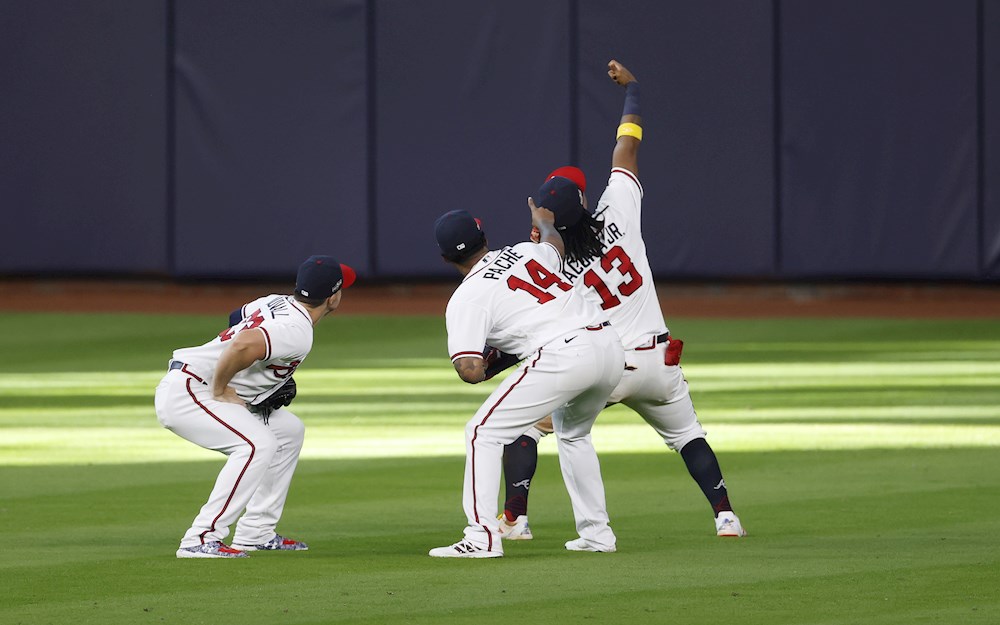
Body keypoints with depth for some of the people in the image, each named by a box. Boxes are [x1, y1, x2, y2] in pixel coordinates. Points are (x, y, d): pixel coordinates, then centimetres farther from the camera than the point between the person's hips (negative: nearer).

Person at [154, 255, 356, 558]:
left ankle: (256, 533, 17)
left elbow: (239, 317, 27)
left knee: (289, 430, 16)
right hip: (183, 393, -10)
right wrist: (220, 391, -22)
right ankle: (200, 540, -25)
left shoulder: (276, 303, 9)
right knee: (257, 444, -26)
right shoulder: (299, 332, -21)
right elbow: (243, 344, -38)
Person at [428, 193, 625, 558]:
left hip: (563, 355, -7)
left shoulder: (465, 298, 2)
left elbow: (470, 371, -8)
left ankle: (483, 536, -8)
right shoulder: (526, 251, 19)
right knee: (572, 432, 32)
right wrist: (544, 222, 68)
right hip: (609, 345, 7)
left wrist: (486, 365, 17)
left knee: (484, 431, 3)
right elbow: (555, 246, 46)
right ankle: (596, 533, 29)